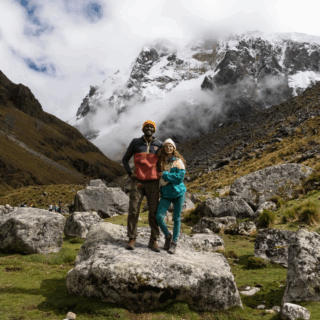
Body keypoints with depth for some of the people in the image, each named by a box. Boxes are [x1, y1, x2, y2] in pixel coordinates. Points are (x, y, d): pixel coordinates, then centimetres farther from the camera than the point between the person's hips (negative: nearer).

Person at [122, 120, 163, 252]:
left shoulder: (159, 144, 4)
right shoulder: (135, 142, 2)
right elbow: (125, 159, 12)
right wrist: (130, 174, -1)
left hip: (153, 183, 1)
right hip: (138, 182, 0)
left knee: (154, 212, 0)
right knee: (133, 210, -4)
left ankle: (153, 241, 9)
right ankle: (132, 239, 5)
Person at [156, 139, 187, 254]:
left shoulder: (178, 161, -3)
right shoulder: (161, 161, 9)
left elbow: (180, 177, -14)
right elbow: (158, 175, 25)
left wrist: (165, 174, -13)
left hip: (178, 192, -3)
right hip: (166, 193, 3)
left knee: (177, 218, 4)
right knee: (159, 216, -9)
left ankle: (174, 243, 17)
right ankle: (168, 236, 16)